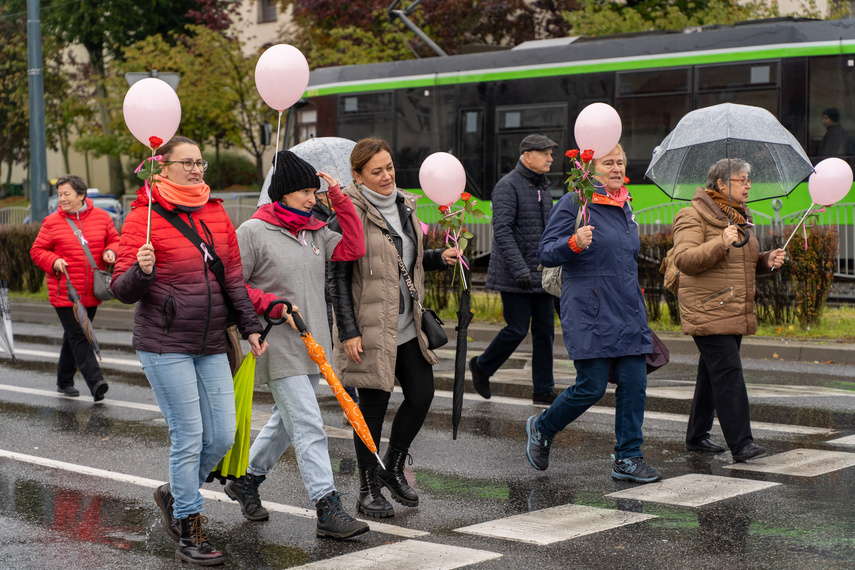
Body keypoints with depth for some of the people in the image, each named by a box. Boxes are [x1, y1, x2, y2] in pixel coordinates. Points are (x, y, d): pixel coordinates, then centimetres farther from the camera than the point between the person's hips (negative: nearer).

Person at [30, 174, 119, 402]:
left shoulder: (101, 217, 4)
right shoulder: (52, 222, -1)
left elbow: (114, 240, 14)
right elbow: (37, 250, 4)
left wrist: (111, 252, -8)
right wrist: (54, 261, -14)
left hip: (91, 293, 3)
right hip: (64, 293, -3)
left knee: (74, 337, 15)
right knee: (78, 337, -11)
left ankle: (64, 381, 28)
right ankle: (96, 382, -18)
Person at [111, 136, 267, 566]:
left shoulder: (216, 213, 10)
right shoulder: (143, 217, -7)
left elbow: (233, 277, 16)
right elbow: (122, 290, -9)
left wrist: (251, 326, 12)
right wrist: (142, 271, -29)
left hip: (211, 344, 6)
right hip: (165, 345, -6)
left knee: (223, 435, 4)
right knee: (189, 436, -5)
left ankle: (176, 494, 31)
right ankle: (188, 533, 9)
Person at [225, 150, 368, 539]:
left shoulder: (315, 232, 12)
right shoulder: (253, 231, -7)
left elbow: (354, 249, 1)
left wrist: (340, 200, 0)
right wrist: (271, 304, -16)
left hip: (312, 344, 8)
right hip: (279, 346, -7)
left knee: (287, 421, 19)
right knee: (308, 426, -11)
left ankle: (247, 481, 38)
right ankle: (328, 510, -11)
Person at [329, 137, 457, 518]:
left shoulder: (404, 206, 12)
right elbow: (338, 276, -13)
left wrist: (439, 258, 5)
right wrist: (348, 332, -17)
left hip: (407, 326, 7)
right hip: (370, 328, -7)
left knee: (422, 394, 6)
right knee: (374, 405, 0)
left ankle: (393, 468, 27)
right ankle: (369, 490, 14)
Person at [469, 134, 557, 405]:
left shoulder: (543, 187, 15)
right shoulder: (508, 186, -11)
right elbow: (502, 230, -20)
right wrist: (519, 268, -27)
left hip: (541, 273, 8)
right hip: (515, 278, -8)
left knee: (545, 331, 5)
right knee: (517, 329, -6)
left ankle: (543, 390, 11)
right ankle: (481, 366, 19)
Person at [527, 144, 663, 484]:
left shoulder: (624, 205, 16)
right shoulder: (575, 203, -7)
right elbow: (546, 253, -11)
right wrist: (574, 243, -29)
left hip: (628, 313, 7)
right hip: (590, 315, -7)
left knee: (634, 384, 1)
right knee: (592, 387, -6)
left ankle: (628, 458, 9)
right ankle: (541, 429, 20)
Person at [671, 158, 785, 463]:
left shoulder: (739, 217, 19)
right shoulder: (693, 216, -8)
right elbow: (684, 260, -19)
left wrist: (767, 261, 7)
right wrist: (720, 244, -31)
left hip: (736, 312, 9)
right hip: (707, 311, -9)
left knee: (712, 374, 12)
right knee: (728, 372, -14)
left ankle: (697, 436, 22)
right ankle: (741, 443, -15)